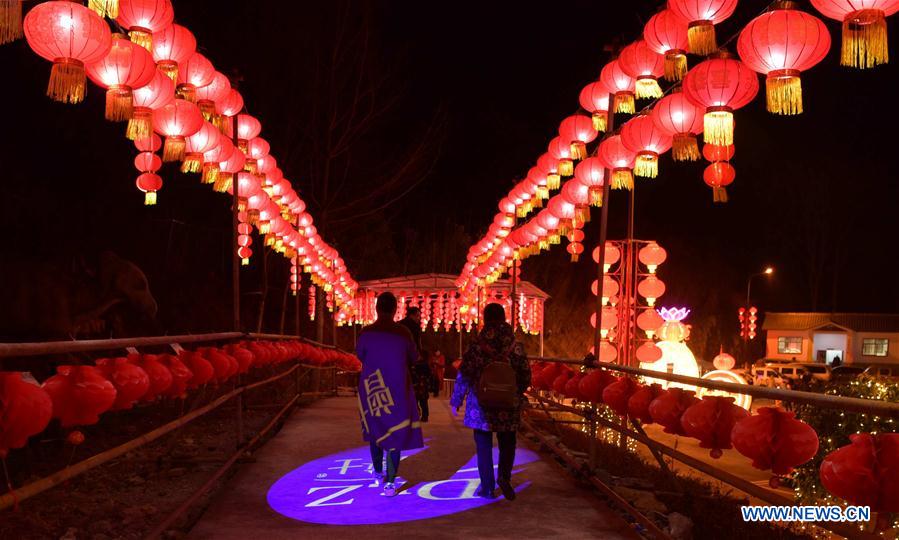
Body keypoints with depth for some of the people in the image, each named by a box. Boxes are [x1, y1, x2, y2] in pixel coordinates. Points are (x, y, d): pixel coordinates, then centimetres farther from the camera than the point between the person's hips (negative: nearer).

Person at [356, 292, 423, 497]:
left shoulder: (366, 332, -9)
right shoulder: (403, 332, -11)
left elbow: (360, 355, 5)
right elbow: (414, 358, 1)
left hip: (372, 388, 2)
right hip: (397, 391, -2)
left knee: (375, 429, 22)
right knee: (395, 433, 3)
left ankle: (378, 472, 35)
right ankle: (390, 483, -2)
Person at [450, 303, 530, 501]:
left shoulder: (477, 346, -9)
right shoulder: (516, 347, -3)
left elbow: (463, 376, -7)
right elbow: (525, 377, 2)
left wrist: (456, 401, 4)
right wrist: (518, 397, 19)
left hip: (481, 404, -1)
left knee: (484, 446, 9)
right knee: (507, 444, 15)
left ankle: (487, 487, 12)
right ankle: (504, 476, -6)